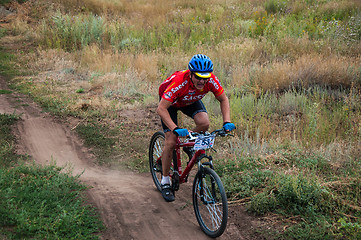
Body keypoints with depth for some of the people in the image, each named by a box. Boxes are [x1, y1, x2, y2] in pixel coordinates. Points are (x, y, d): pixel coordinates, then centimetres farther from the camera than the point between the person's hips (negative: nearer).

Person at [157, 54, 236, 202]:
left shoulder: (211, 80, -30)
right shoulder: (179, 82, -42)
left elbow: (223, 99, -13)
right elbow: (161, 109, -41)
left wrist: (227, 122, -26)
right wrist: (176, 129, -51)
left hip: (190, 101, 3)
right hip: (170, 102, -3)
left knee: (204, 123, -26)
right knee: (171, 142, -12)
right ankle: (165, 181, 5)